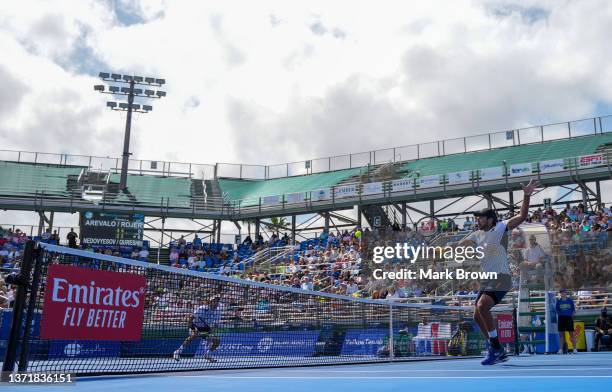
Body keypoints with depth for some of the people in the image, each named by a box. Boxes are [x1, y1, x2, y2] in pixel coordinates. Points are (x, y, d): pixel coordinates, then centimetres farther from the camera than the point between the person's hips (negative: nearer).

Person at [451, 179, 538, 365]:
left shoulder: (501, 227, -5)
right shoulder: (477, 235, 14)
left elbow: (522, 217, -16)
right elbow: (458, 245, 24)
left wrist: (526, 196, -27)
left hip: (501, 278, -8)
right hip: (486, 279, 8)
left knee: (482, 306, -27)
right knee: (477, 316, 6)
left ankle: (495, 347, -15)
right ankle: (498, 352, 19)